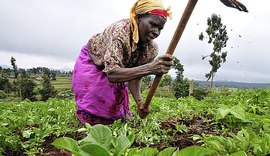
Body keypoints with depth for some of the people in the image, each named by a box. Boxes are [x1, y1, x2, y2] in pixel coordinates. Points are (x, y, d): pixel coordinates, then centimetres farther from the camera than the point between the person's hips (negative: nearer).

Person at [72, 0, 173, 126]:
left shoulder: (151, 49, -23)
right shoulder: (120, 31, -41)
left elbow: (134, 76, -16)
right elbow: (111, 74, -51)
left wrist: (139, 102, -35)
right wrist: (150, 68, -63)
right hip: (91, 61, -5)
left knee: (116, 105, 8)